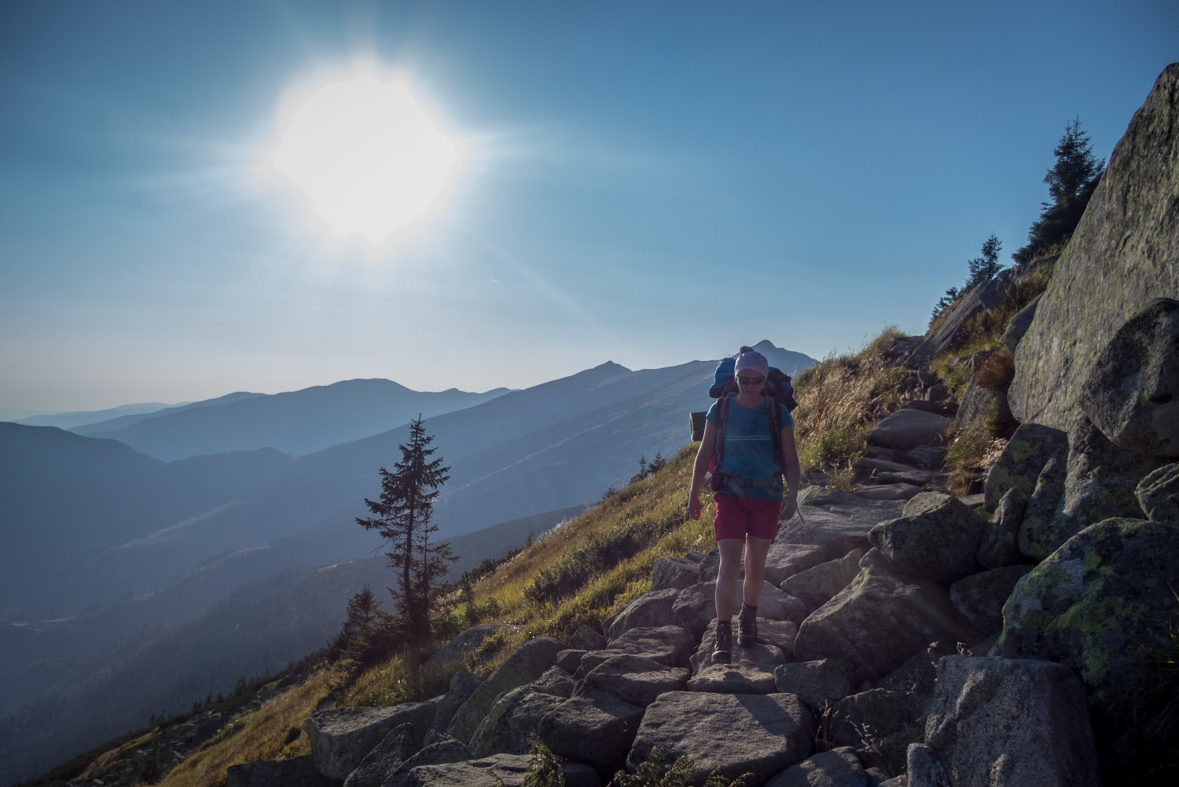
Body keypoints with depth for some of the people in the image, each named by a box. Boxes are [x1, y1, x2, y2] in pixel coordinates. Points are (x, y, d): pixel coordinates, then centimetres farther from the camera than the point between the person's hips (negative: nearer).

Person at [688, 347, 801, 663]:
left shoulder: (778, 413, -6)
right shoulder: (720, 409, -5)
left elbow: (791, 461, -2)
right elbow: (704, 453, 4)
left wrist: (792, 495, -18)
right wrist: (694, 494, 7)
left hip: (767, 497, 1)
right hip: (731, 495, -1)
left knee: (755, 566, 12)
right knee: (728, 566, -10)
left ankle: (748, 617, 38)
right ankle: (723, 637, -1)